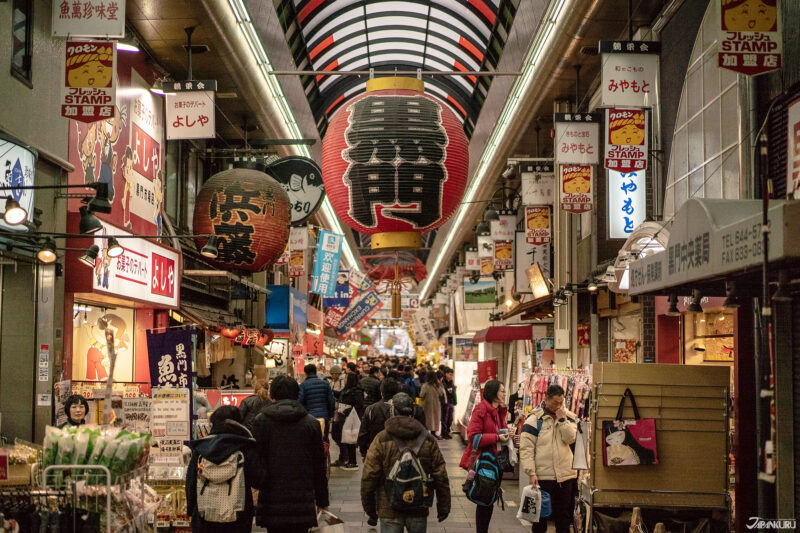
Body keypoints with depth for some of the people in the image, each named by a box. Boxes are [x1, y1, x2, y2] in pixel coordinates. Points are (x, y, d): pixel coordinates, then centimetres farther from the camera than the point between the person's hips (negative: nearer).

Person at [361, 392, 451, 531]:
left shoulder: (381, 440, -6)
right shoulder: (427, 440, 1)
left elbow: (369, 477, -7)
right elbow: (441, 477, 2)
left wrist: (370, 510, 2)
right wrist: (443, 508, 11)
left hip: (389, 510, -2)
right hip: (419, 510, 2)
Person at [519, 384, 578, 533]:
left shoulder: (568, 417, 8)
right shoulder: (534, 419, -5)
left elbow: (571, 438, -6)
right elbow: (526, 449, -8)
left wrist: (562, 420, -13)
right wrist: (531, 473, -15)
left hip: (566, 475, 4)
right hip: (543, 477, -3)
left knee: (564, 516, 12)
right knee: (540, 516, 6)